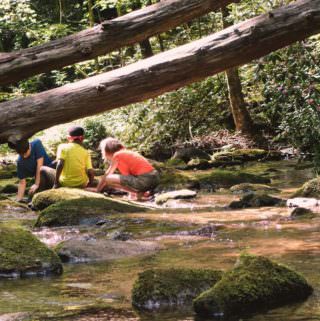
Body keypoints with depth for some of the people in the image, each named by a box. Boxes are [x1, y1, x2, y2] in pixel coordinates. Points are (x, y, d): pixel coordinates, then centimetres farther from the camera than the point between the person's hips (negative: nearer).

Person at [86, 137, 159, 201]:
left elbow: (107, 175, 5)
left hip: (145, 180, -9)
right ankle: (142, 192, 11)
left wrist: (97, 189, 16)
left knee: (108, 179, -7)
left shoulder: (117, 156, 1)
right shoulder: (127, 152, 24)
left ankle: (139, 193, -6)